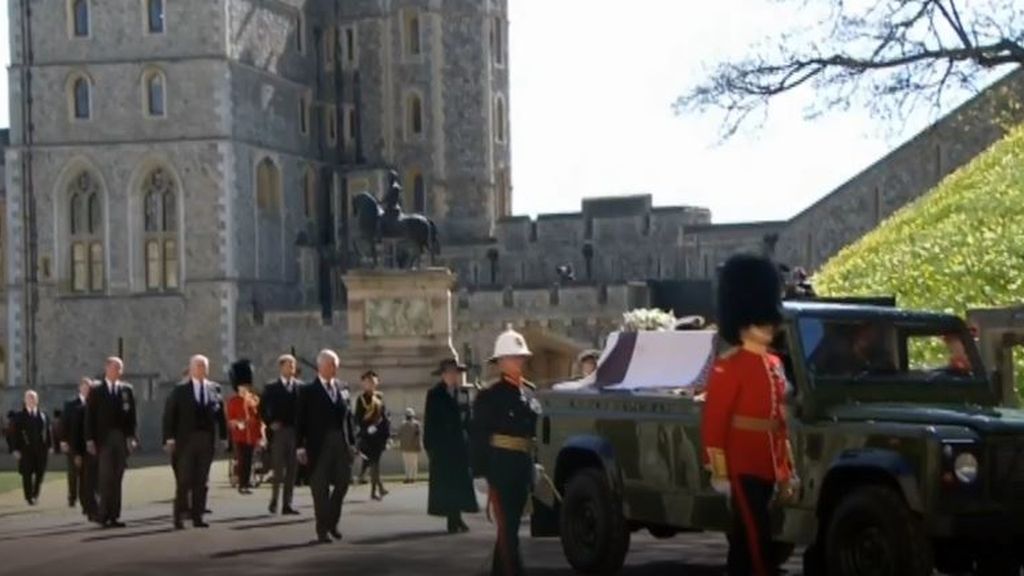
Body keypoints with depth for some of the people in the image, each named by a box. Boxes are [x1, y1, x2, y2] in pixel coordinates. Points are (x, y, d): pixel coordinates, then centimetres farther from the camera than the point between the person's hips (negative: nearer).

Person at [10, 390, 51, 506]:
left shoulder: (43, 415, 8)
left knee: (40, 473, 4)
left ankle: (35, 494, 24)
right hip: (26, 450, -2)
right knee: (27, 474, 0)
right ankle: (29, 497, 10)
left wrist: (49, 446, 4)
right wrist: (15, 449, -8)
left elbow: (48, 431, 9)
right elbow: (15, 434, -1)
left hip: (41, 449, 2)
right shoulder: (19, 416, 2)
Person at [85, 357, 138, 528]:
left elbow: (132, 415, 8)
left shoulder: (127, 390, 11)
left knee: (117, 479, 3)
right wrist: (90, 440, -6)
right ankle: (103, 514, -5)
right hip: (103, 439, -3)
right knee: (106, 478, -9)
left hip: (122, 439, 3)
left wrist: (131, 436, -2)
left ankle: (114, 516, 6)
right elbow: (90, 417, 1)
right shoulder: (96, 392, 4)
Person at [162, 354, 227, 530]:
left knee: (201, 481, 6)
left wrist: (223, 435, -1)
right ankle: (179, 517, 5)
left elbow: (220, 413, 6)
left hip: (207, 441, 3)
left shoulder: (214, 389, 8)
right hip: (186, 441, -3)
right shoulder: (180, 390, -1)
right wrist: (169, 438, -12)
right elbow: (169, 415, -4)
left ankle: (197, 516, 11)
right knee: (184, 481, -2)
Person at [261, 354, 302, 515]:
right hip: (279, 432, -2)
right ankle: (274, 501, 10)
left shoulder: (301, 387, 6)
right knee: (279, 469, -4)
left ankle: (287, 504, 7)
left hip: (295, 432, 2)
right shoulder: (272, 388, 2)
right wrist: (270, 423, -7)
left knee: (292, 470, 3)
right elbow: (262, 408, 4)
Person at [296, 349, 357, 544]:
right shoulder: (308, 391, -2)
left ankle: (332, 522, 23)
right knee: (320, 489, 0)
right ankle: (322, 529, 7)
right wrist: (300, 446, -11)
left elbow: (348, 417, 13)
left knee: (343, 483, 4)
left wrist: (351, 442, 7)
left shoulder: (342, 389, 12)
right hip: (319, 446, -4)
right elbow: (300, 420, -5)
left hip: (340, 445, 4)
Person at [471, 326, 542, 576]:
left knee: (511, 525, 14)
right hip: (502, 466, -7)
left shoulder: (529, 391, 12)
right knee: (507, 527, -8)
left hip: (524, 466, 7)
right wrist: (481, 472, -15)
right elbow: (478, 436, -10)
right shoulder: (490, 396, -7)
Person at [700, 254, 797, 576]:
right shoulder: (728, 367, -11)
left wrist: (787, 471, 18)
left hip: (766, 469, 8)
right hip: (743, 469, -8)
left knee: (744, 542, 13)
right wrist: (719, 473, -17)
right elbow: (713, 423, -13)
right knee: (757, 543, -11)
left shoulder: (774, 365, 15)